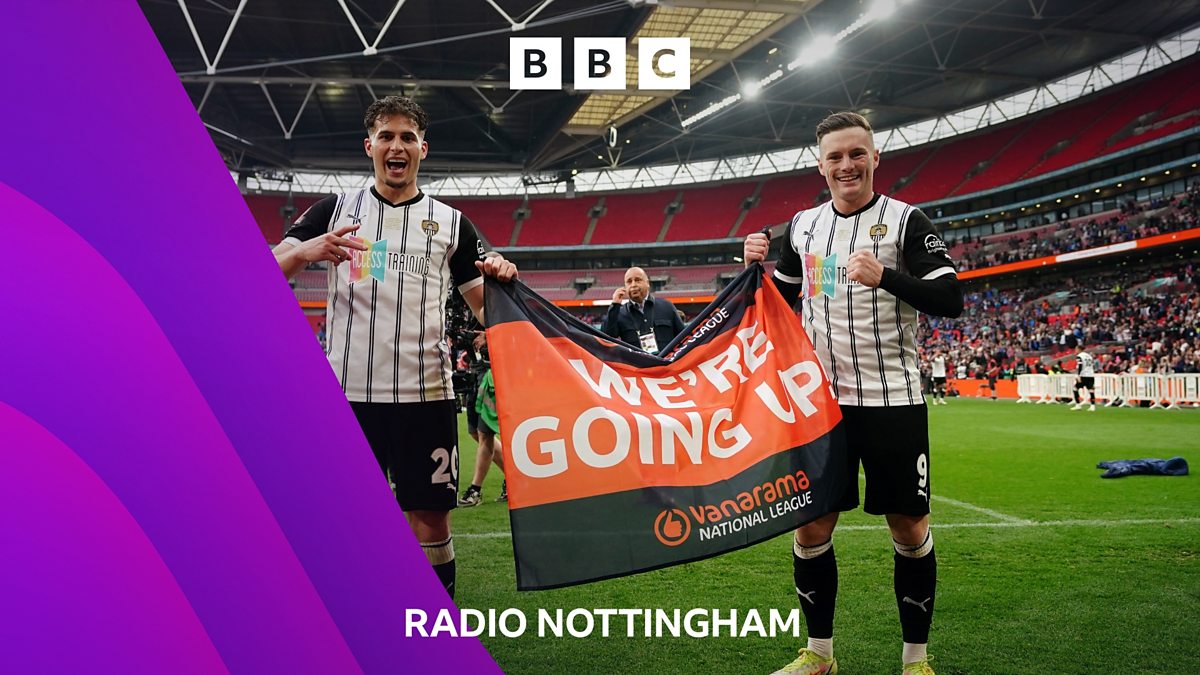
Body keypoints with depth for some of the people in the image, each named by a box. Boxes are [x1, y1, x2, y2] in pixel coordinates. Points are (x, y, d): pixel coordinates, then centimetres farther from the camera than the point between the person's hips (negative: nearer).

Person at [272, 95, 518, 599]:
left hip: (425, 392, 0)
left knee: (430, 520, 3)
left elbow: (485, 309, 10)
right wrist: (307, 250, -20)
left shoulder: (451, 222, 11)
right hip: (346, 392, 0)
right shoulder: (333, 211, 10)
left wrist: (501, 279, -12)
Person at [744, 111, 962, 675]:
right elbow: (781, 305, 19)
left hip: (892, 400, -3)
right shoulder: (803, 225, 10)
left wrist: (884, 276, -24)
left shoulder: (905, 220, -3)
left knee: (909, 526, 4)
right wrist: (757, 269, 0)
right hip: (820, 399, 4)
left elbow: (950, 300, -11)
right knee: (811, 526, 6)